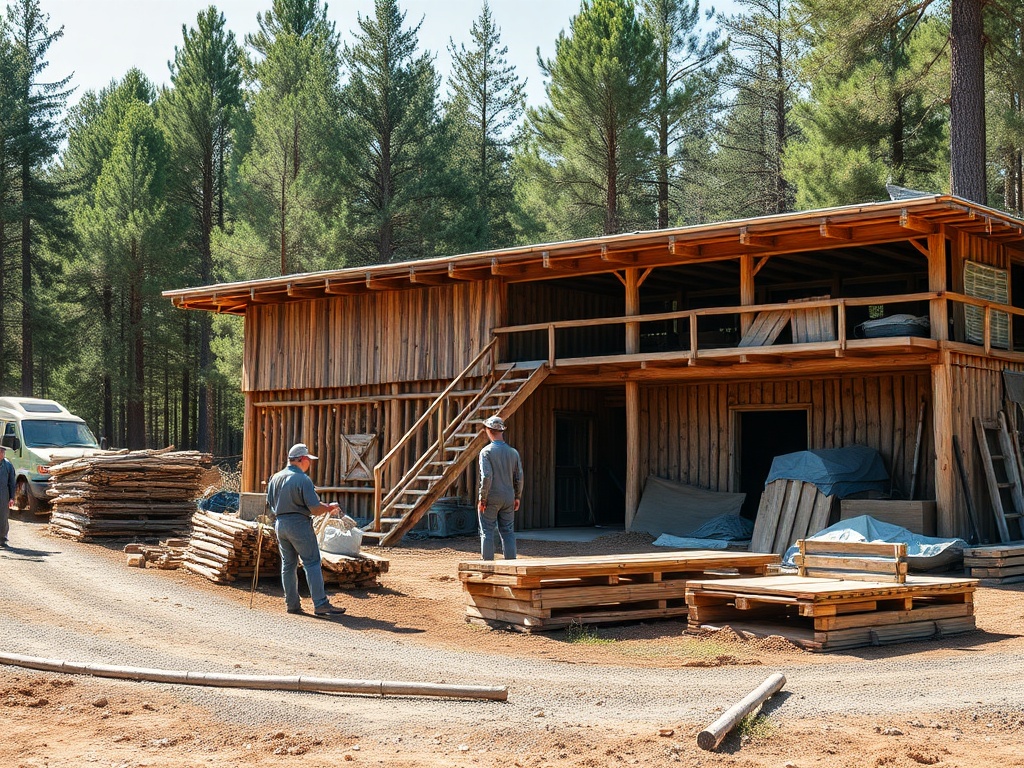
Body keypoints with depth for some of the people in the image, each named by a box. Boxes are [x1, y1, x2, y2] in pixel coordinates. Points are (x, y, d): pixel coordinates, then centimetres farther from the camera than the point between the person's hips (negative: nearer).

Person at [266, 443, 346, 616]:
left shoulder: (275, 478, 8)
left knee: (288, 564, 13)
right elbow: (315, 509, -16)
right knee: (312, 563, -4)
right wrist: (330, 508, 2)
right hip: (299, 524, -7)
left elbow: (270, 504, 16)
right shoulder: (302, 479, -14)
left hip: (280, 523, 7)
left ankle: (292, 604, 16)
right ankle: (320, 604, -8)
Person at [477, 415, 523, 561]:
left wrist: (482, 498, -12)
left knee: (487, 532, 2)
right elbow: (519, 477, 7)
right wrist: (517, 497, 16)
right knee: (508, 532, 9)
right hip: (508, 497, 5)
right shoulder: (513, 452, 5)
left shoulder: (487, 451, -10)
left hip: (490, 499, -5)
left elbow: (486, 476, -17)